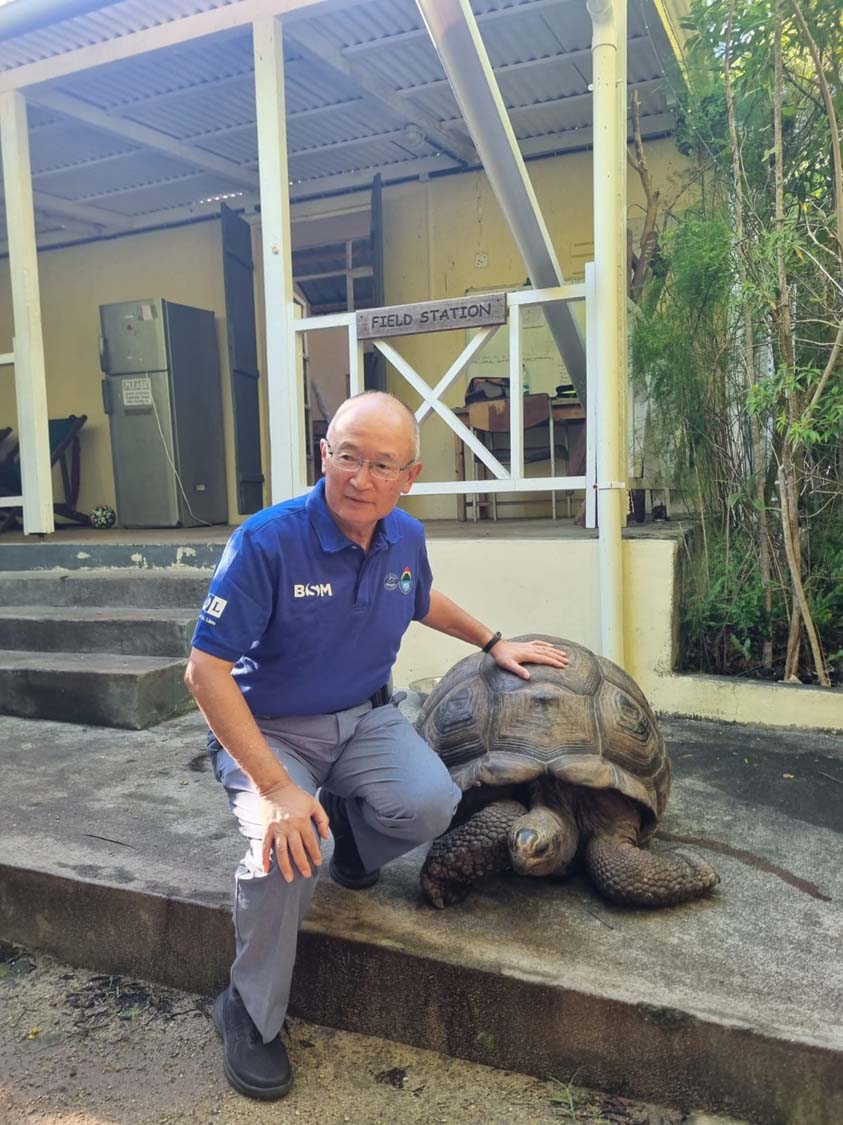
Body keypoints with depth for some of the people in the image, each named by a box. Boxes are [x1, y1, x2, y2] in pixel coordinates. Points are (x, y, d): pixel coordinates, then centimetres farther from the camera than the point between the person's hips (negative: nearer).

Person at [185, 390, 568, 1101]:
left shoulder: (406, 538, -5)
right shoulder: (267, 542, -24)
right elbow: (205, 672, -24)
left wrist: (493, 642, 18)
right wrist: (277, 787, -30)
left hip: (365, 717, 4)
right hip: (267, 728, -4)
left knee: (433, 805, -23)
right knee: (287, 850, -29)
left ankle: (351, 827, 14)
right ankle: (251, 1016, 0)